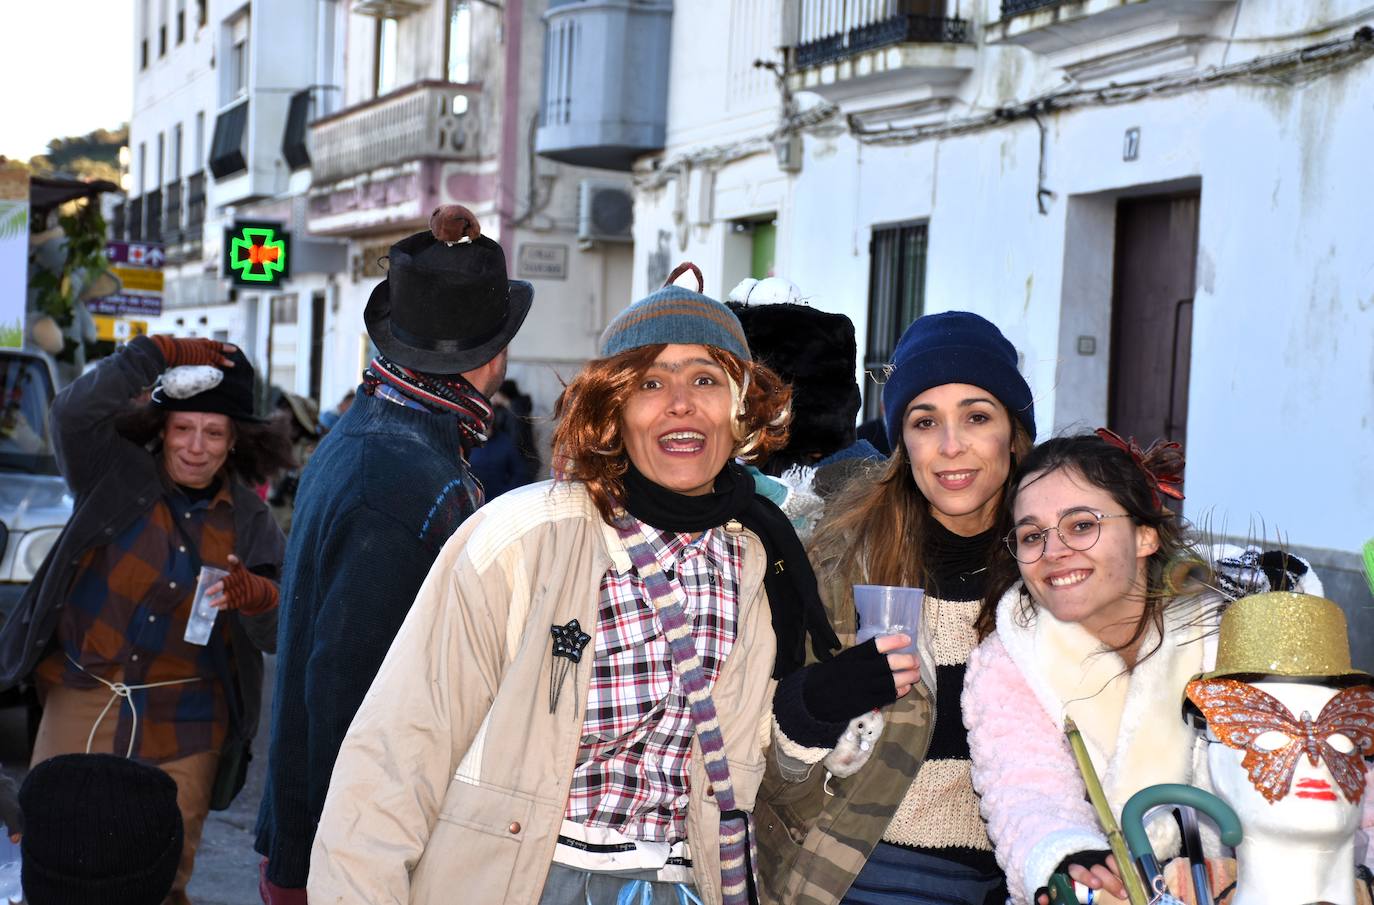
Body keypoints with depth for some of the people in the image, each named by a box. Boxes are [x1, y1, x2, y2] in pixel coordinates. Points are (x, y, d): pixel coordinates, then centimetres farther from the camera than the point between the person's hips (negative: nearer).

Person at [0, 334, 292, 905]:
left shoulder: (250, 522, 4)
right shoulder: (116, 476, -1)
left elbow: (279, 639, -3)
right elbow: (72, 413, -22)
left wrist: (258, 599, -26)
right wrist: (156, 354, -23)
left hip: (182, 729, 2)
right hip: (84, 705, -1)